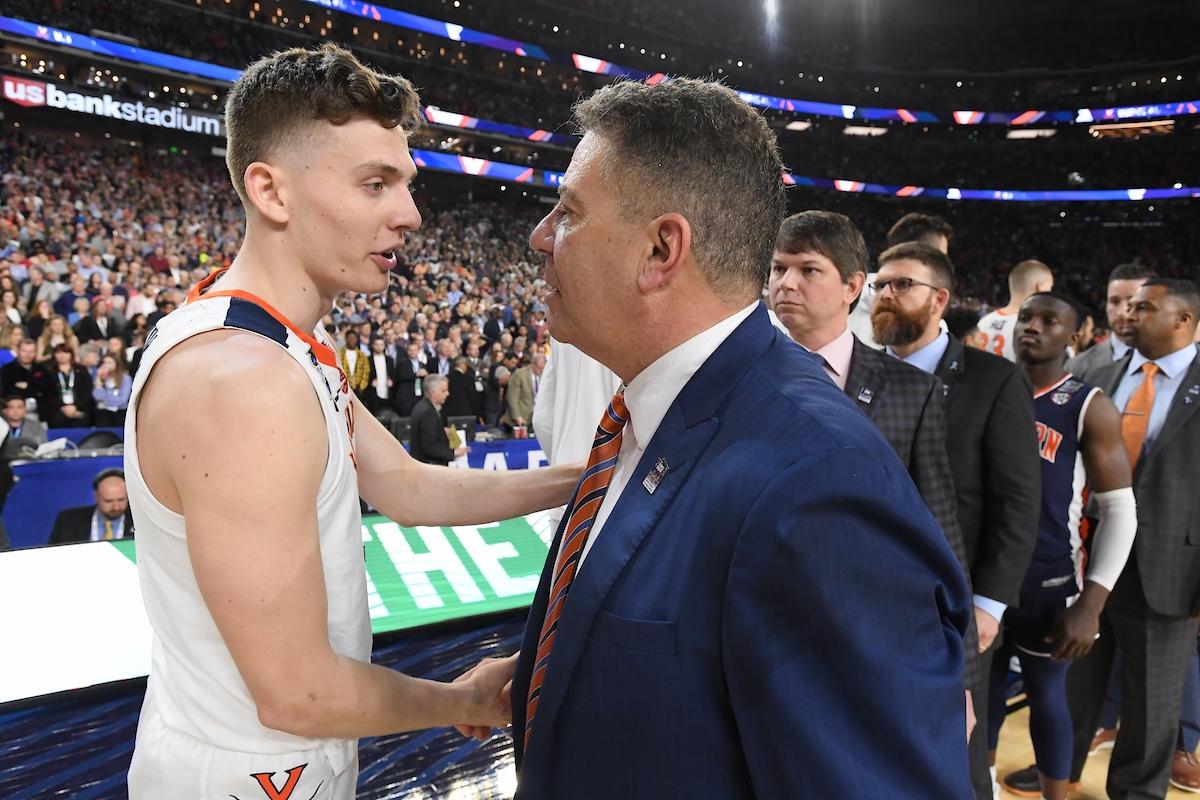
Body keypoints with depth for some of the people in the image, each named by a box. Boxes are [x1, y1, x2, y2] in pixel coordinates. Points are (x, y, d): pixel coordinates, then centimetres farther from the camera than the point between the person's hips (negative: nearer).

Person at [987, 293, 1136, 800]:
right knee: (982, 688, 15)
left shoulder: (1089, 408, -8)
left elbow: (1120, 511, -8)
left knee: (1046, 695, 10)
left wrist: (1091, 604, -15)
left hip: (1047, 585, -3)